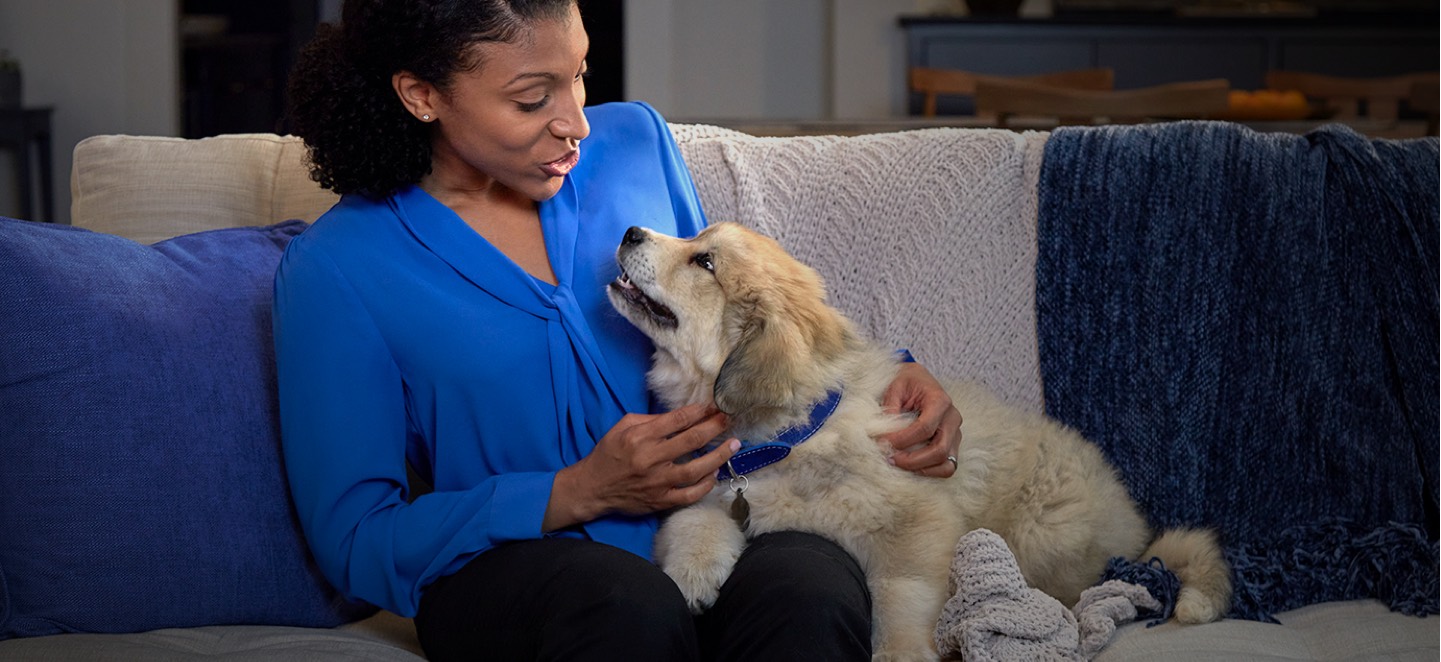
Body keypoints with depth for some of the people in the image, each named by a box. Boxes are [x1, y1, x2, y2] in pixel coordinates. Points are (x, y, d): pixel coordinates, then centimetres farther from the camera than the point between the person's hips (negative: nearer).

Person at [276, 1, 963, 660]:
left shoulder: (635, 141, 9)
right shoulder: (333, 271, -4)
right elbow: (354, 540, -5)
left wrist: (884, 378, 3)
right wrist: (582, 493, -16)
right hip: (507, 573, -3)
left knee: (813, 592, -34)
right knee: (630, 605, -40)